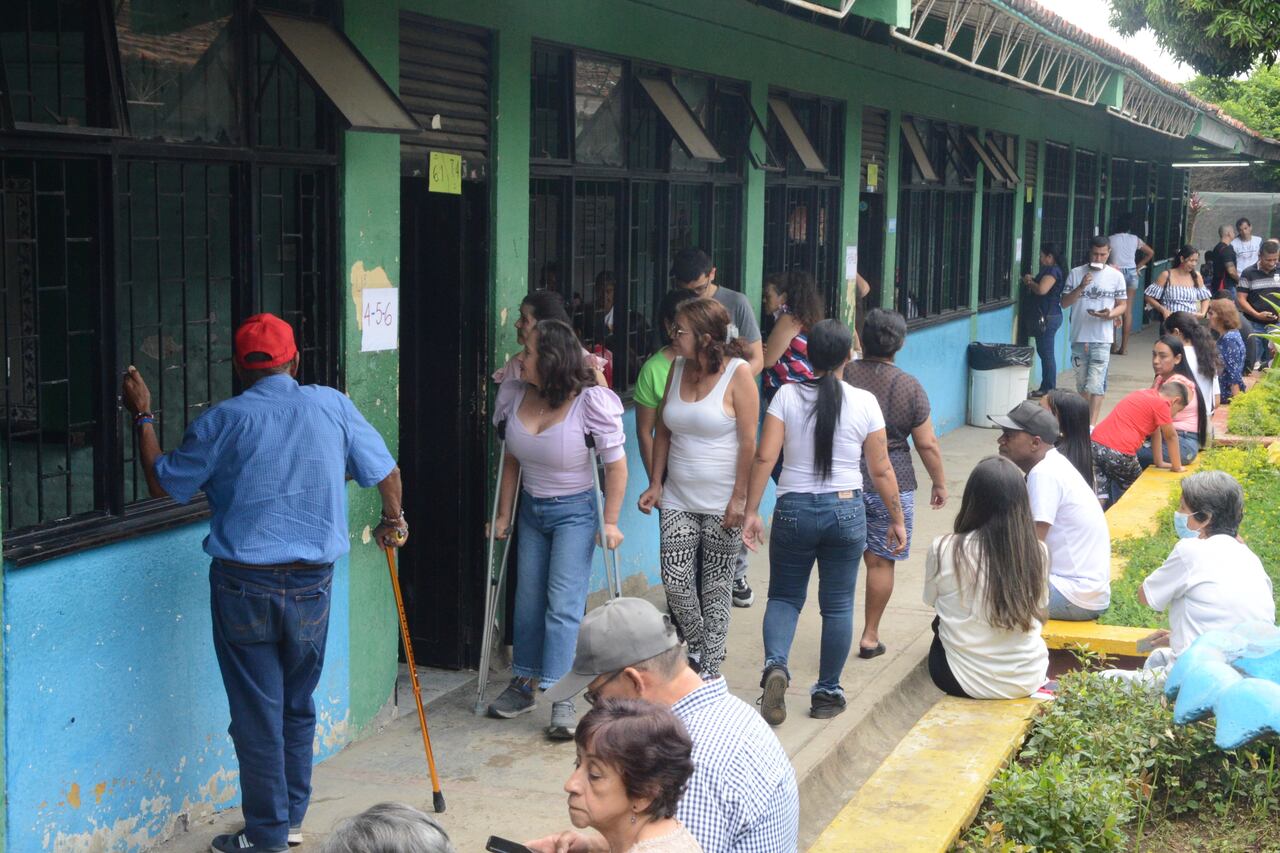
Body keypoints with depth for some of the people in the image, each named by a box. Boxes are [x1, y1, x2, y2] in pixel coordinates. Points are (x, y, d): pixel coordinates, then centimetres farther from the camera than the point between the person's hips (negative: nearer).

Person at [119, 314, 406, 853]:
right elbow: (386, 473, 10)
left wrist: (143, 417, 13)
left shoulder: (224, 420, -7)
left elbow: (162, 485, 1)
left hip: (244, 586, -3)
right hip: (312, 586, 3)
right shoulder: (333, 405, 0)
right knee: (297, 706, 17)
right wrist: (392, 522, 29)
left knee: (257, 712, 6)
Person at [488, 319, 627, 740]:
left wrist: (610, 522, -15)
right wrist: (503, 515, 9)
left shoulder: (590, 401, -19)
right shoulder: (521, 398, -3)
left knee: (564, 603, -11)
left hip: (575, 512, -6)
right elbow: (512, 461, 8)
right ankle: (523, 685, 26)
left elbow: (616, 464, -14)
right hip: (532, 511, 6)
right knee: (528, 600, 12)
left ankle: (561, 700, -9)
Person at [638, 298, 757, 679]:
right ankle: (696, 644, 25)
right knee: (675, 582, -1)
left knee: (716, 587, 4)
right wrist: (656, 484, 7)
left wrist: (739, 498, -15)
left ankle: (710, 670, 14)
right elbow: (663, 431, 12)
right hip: (678, 500, 5)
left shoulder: (738, 372, -11)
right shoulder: (678, 368, 6)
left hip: (721, 503, -5)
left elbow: (748, 441, -12)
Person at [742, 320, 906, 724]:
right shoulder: (864, 402, -4)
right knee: (837, 604, 11)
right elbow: (881, 470, -1)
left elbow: (764, 457, -10)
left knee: (784, 596, 14)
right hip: (846, 511, 0)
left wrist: (751, 512, -4)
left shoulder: (787, 395, -5)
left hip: (794, 509, 0)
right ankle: (827, 693, 18)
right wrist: (897, 520, 9)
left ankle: (776, 665, -12)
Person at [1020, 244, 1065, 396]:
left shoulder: (1052, 271, -14)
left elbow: (1042, 289, -26)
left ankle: (1049, 388, -2)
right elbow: (1039, 288, 23)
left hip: (1048, 317, -11)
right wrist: (1031, 281, 5)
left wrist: (1030, 282, -8)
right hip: (1046, 316, 11)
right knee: (1045, 352, 13)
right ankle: (1046, 386, 19)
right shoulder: (1050, 270, 17)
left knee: (1047, 353, -6)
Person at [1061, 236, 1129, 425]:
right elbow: (1065, 303, 2)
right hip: (1079, 337, 2)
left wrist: (1110, 314, -15)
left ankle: (1092, 424, -14)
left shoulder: (1115, 276, 2)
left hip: (1102, 338, -2)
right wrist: (1081, 287, -14)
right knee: (1081, 383, 14)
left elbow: (1122, 305, 7)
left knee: (1095, 384, -13)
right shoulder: (1076, 273, 4)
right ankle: (1084, 419, 29)